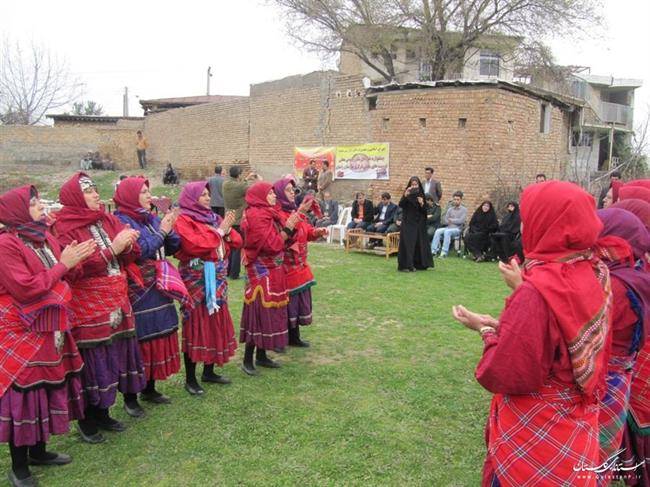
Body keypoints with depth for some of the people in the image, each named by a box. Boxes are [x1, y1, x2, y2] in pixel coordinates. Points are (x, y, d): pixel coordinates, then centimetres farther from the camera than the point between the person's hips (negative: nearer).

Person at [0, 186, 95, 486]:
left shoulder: (45, 238, 10)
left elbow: (60, 278, 17)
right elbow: (25, 289, -22)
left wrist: (75, 261, -1)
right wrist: (62, 264, -17)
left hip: (49, 330, 8)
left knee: (48, 388, 16)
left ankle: (39, 451, 33)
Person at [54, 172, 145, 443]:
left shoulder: (107, 220, 9)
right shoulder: (65, 228, -9)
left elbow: (131, 255, 8)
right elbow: (77, 268, -20)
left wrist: (127, 244, -14)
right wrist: (111, 250, -22)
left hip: (116, 302, 6)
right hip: (87, 307, -6)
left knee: (114, 356, 12)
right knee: (92, 361, -1)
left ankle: (102, 413, 28)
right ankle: (88, 421, 16)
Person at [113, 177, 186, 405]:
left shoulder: (152, 219, 12)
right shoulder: (121, 221, -9)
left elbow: (172, 248, 10)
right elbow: (138, 252, -21)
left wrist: (169, 230, -7)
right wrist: (160, 232, -15)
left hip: (159, 290, 7)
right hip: (138, 293, -7)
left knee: (158, 338, 12)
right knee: (139, 342, -3)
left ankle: (149, 389, 26)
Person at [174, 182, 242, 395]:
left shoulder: (214, 217, 13)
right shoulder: (183, 221, -8)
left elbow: (237, 242, 10)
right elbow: (194, 245, -24)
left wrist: (228, 229, -10)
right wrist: (218, 231, -15)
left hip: (217, 281, 7)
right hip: (196, 283, -7)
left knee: (215, 325, 12)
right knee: (196, 328, -2)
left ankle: (209, 371, 27)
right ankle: (190, 379, 8)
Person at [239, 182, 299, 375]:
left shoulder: (267, 213, 12)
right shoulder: (256, 216, -16)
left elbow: (283, 241, 15)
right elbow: (271, 245, -21)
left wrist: (291, 225, 4)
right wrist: (288, 228, -16)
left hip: (273, 271, 9)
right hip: (262, 272, -9)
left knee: (269, 312, 13)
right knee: (260, 313, -6)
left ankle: (261, 356, 22)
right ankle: (247, 360, 2)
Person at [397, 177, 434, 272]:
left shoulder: (421, 195, 6)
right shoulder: (407, 194, -2)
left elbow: (425, 211, 4)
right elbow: (400, 205, -17)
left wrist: (422, 204, -16)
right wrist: (405, 195, -32)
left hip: (419, 223, 4)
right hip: (408, 223, -3)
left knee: (419, 243, 5)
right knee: (407, 243, -8)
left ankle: (418, 264, 15)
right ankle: (405, 265, -7)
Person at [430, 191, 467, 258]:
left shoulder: (464, 210, 4)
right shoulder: (450, 209, 17)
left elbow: (461, 220, -8)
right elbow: (446, 219, 9)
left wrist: (451, 220, 2)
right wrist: (455, 221, -7)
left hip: (458, 229, -5)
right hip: (449, 227, 5)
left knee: (447, 232, -34)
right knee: (438, 231, -23)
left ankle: (444, 252, -37)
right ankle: (433, 250, -28)